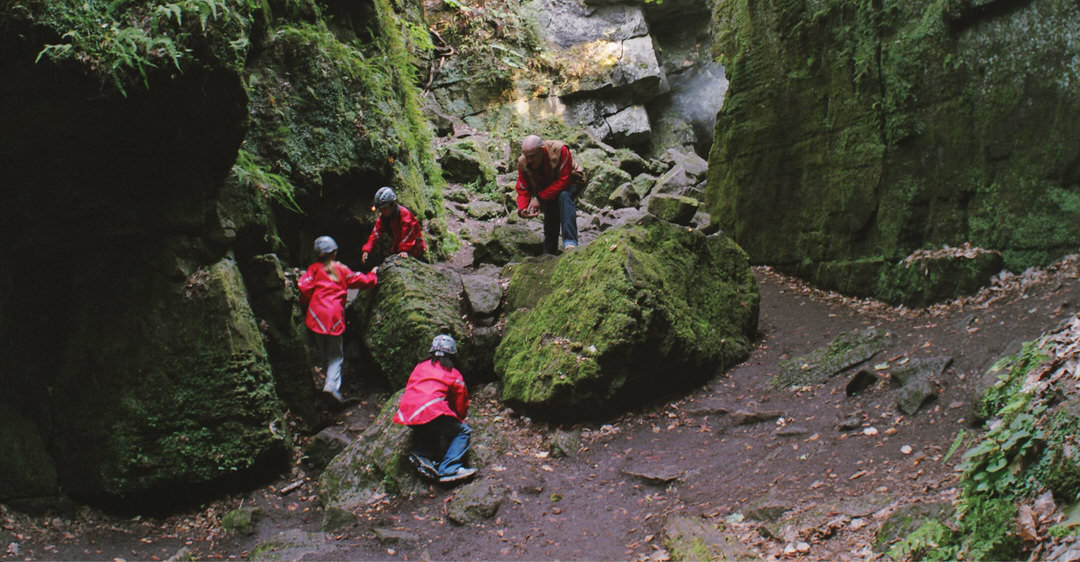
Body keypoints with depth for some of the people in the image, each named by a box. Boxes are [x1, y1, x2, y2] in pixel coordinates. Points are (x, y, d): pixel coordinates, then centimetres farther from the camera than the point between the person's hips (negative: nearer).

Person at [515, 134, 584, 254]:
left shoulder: (560, 151, -33)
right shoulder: (523, 163, -18)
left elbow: (564, 180, -34)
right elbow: (523, 190, -13)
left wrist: (540, 198, -38)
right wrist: (522, 210, -35)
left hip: (569, 183, -5)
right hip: (547, 190, 5)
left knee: (564, 196, -35)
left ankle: (570, 243, -45)